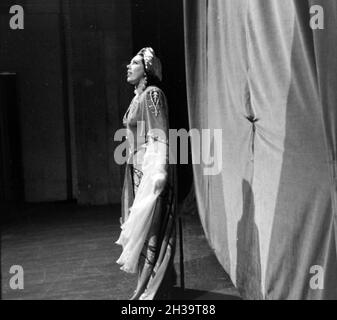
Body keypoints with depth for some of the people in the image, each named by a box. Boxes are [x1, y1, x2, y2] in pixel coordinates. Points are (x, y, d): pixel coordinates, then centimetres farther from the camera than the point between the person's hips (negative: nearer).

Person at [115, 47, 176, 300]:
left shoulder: (152, 94, -12)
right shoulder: (139, 97, 16)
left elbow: (158, 137, -19)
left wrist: (155, 174, -24)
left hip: (151, 168, -9)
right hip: (139, 169, 9)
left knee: (151, 228, -4)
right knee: (144, 227, 14)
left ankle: (152, 290, 3)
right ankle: (154, 285, 26)